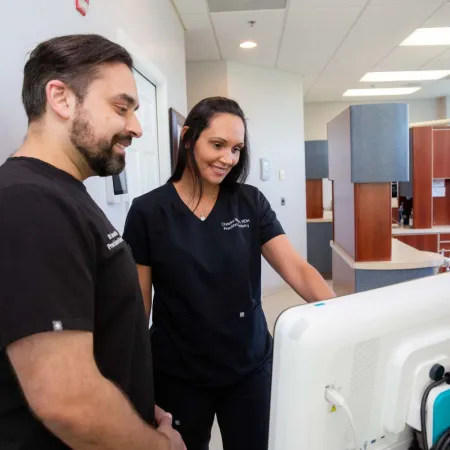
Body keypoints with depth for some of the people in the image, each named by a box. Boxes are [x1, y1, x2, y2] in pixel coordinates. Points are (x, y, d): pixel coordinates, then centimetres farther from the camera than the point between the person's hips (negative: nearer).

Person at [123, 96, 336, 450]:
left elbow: (297, 269, -9)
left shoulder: (251, 203, -4)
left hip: (250, 367, 2)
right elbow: (138, 302, -5)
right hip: (178, 375, -1)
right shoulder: (148, 211, -10)